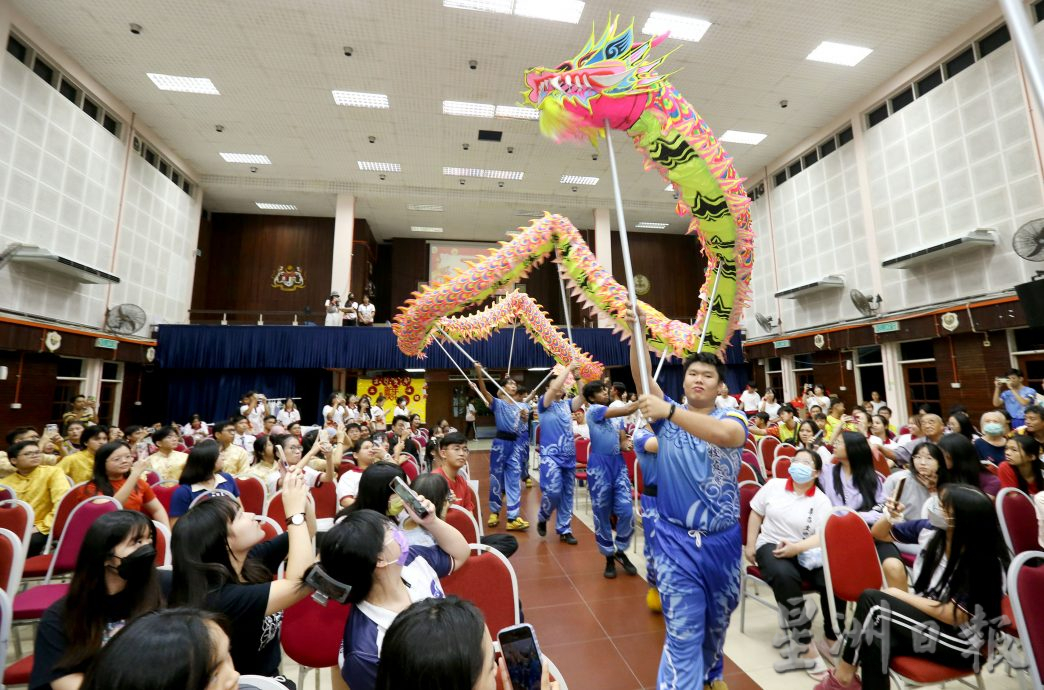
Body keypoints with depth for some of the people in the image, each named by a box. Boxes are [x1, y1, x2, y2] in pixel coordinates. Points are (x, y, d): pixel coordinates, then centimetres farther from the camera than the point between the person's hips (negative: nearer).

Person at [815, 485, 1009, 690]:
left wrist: (900, 595, -13)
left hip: (961, 643, -5)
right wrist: (890, 517, -14)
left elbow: (953, 616, -20)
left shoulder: (984, 563, -21)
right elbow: (879, 534, 6)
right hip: (927, 618, 5)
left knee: (872, 600, -25)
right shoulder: (930, 530, -7)